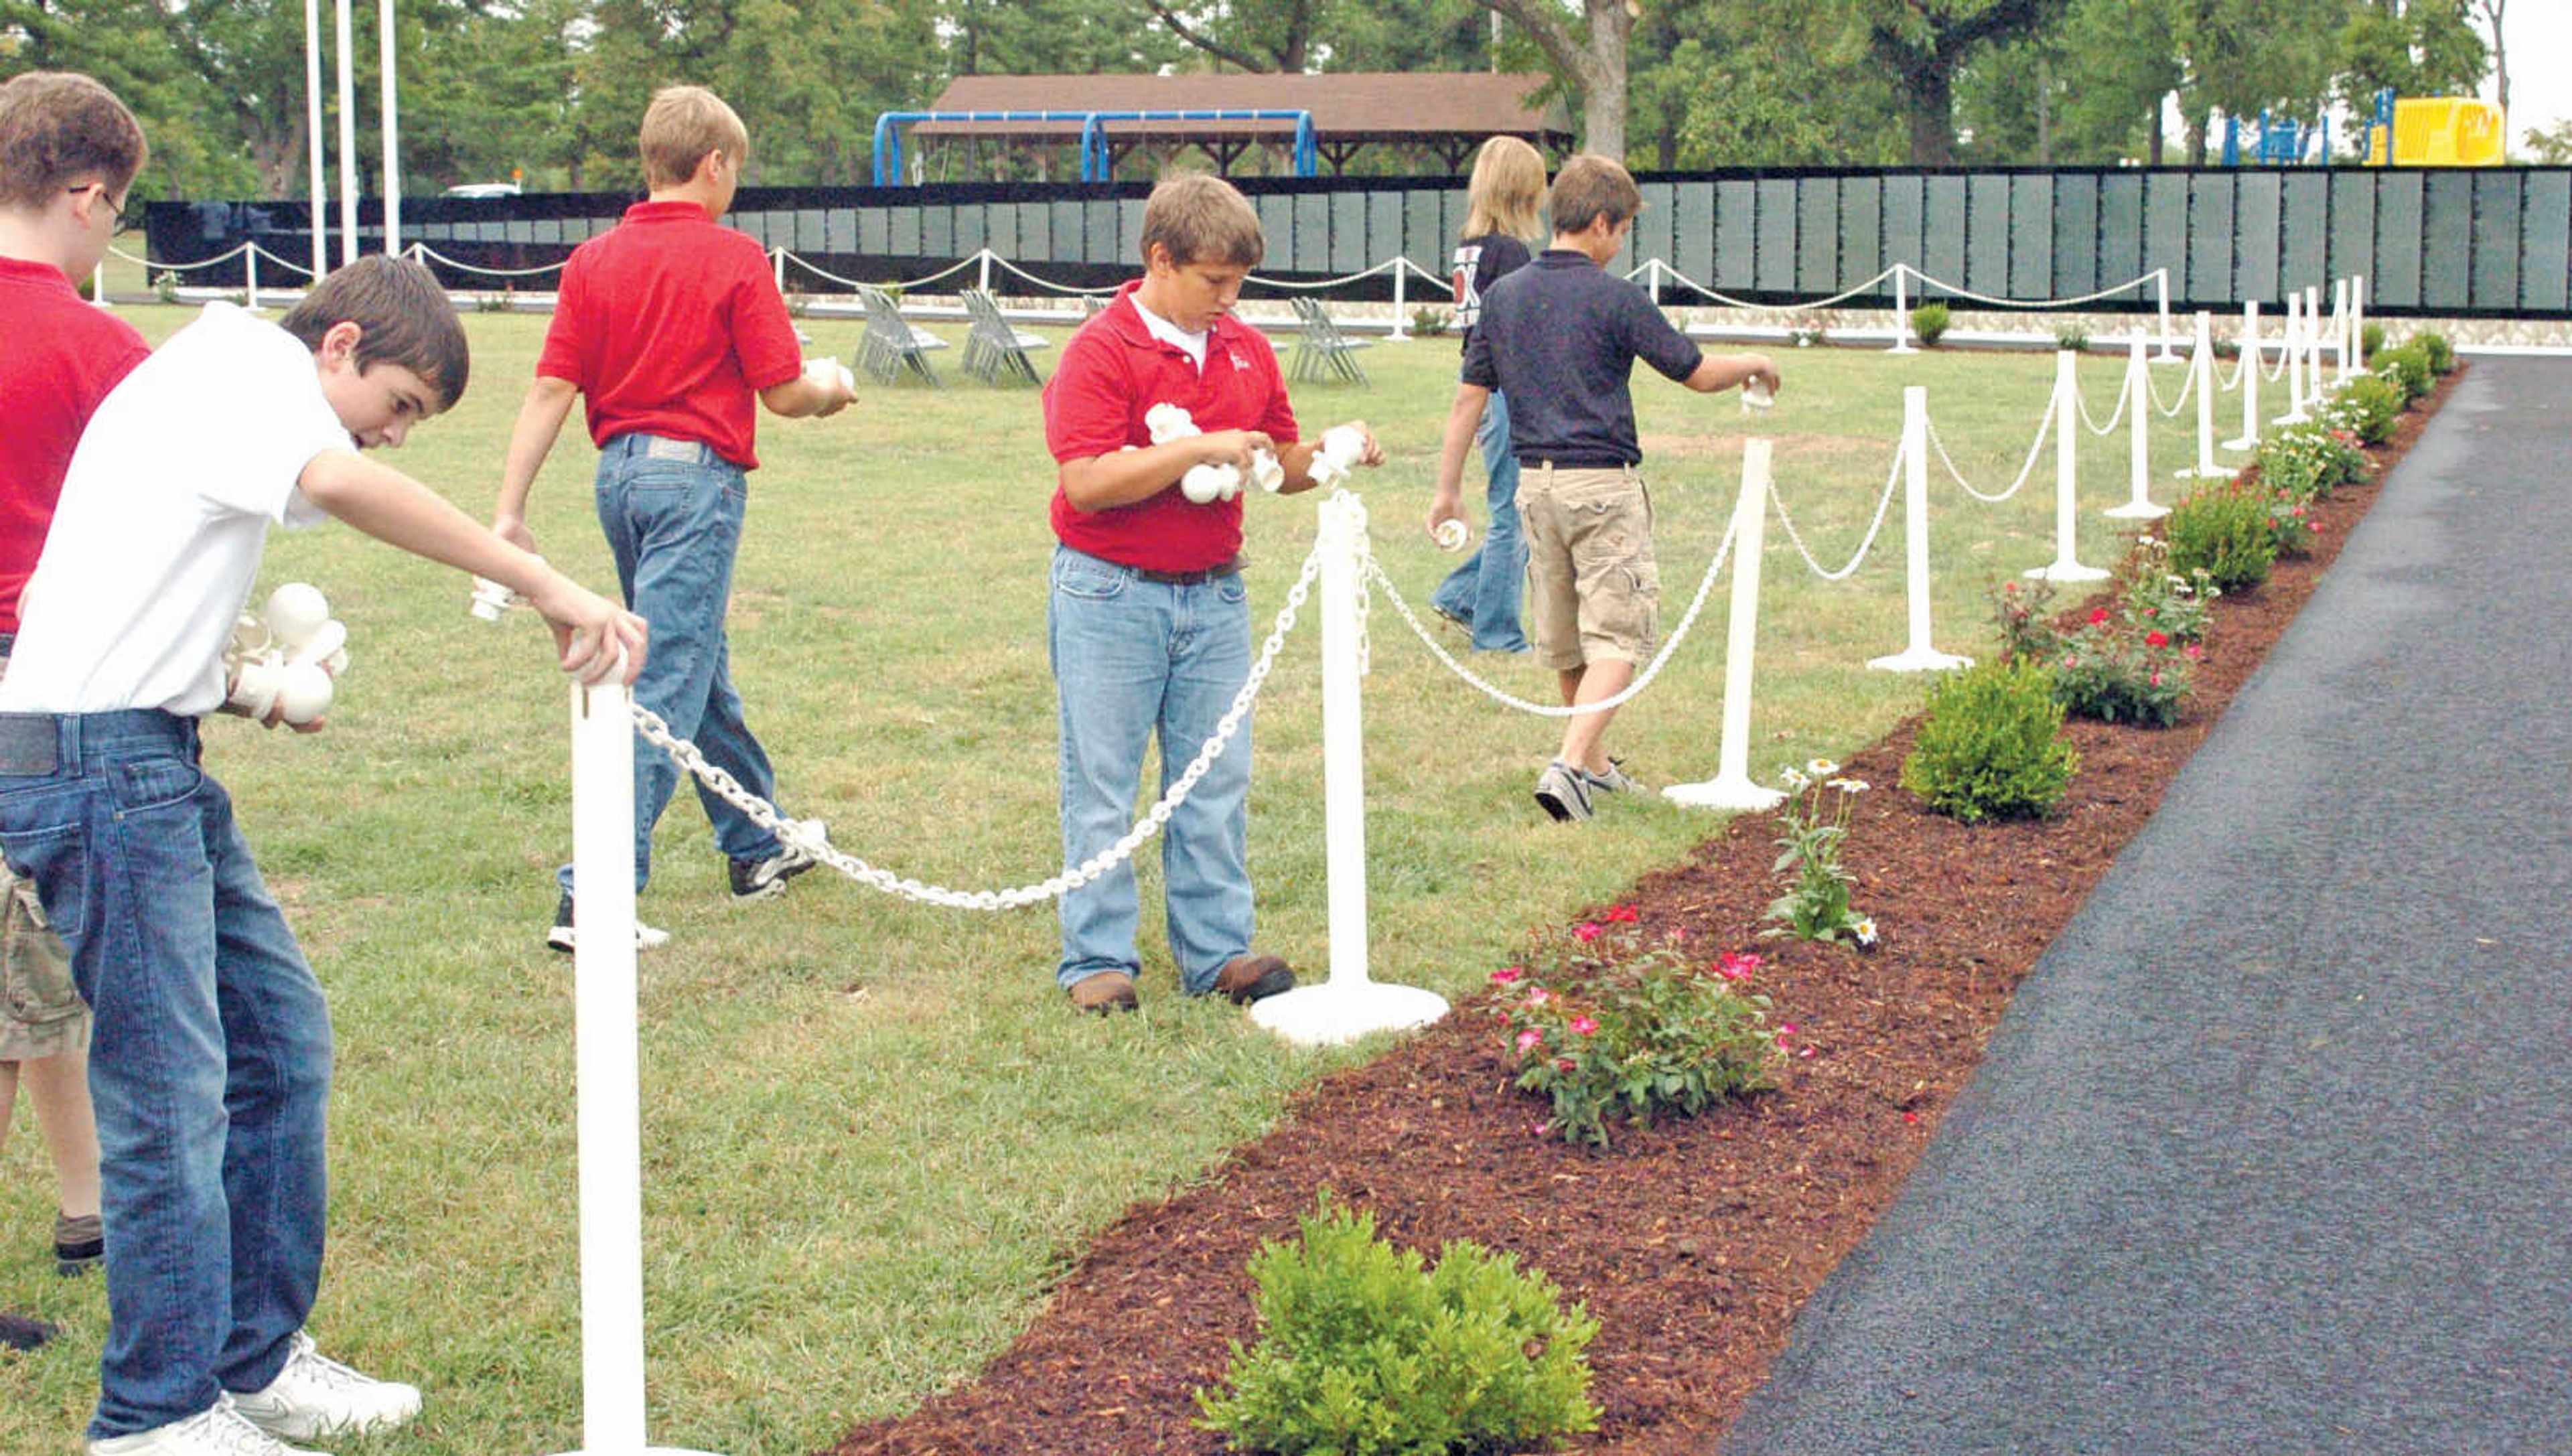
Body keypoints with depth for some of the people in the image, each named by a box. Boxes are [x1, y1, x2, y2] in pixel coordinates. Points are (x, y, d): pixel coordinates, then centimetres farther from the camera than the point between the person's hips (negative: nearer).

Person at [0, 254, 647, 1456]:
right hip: (101, 760, -10)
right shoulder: (246, 360, -9)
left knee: (279, 1032, 13)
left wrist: (247, 683, 11)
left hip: (156, 761, 10)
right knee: (172, 1089, -5)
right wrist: (547, 587, -34)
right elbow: (343, 484, -31)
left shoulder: (222, 379, 22)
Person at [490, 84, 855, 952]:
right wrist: (831, 394, 14)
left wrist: (510, 510, -2)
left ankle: (758, 848, 37)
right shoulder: (733, 259, -9)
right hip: (696, 476, -7)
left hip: (620, 474, 7)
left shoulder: (595, 260, 5)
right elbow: (783, 393, -8)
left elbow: (552, 390, -1)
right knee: (663, 689, -7)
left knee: (704, 673, 21)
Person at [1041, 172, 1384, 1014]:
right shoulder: (1100, 351, -11)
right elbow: (1088, 480, -21)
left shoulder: (1245, 350, 10)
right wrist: (1200, 450, -22)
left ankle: (1217, 951, 16)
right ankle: (1098, 960, 10)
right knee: (1102, 787, 2)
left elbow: (1281, 462, 18)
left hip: (1213, 595, 6)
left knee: (1216, 785, 8)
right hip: (1111, 596, -6)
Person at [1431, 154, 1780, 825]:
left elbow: (1469, 396, 7)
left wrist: (1446, 491, 12)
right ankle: (1569, 765, -19)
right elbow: (1698, 374, -3)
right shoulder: (1614, 298, -10)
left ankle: (1594, 764, 31)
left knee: (1565, 641, 17)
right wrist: (1753, 364, 17)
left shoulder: (1503, 295, 6)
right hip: (1602, 483, -6)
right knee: (1617, 637, -4)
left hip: (1534, 484, 6)